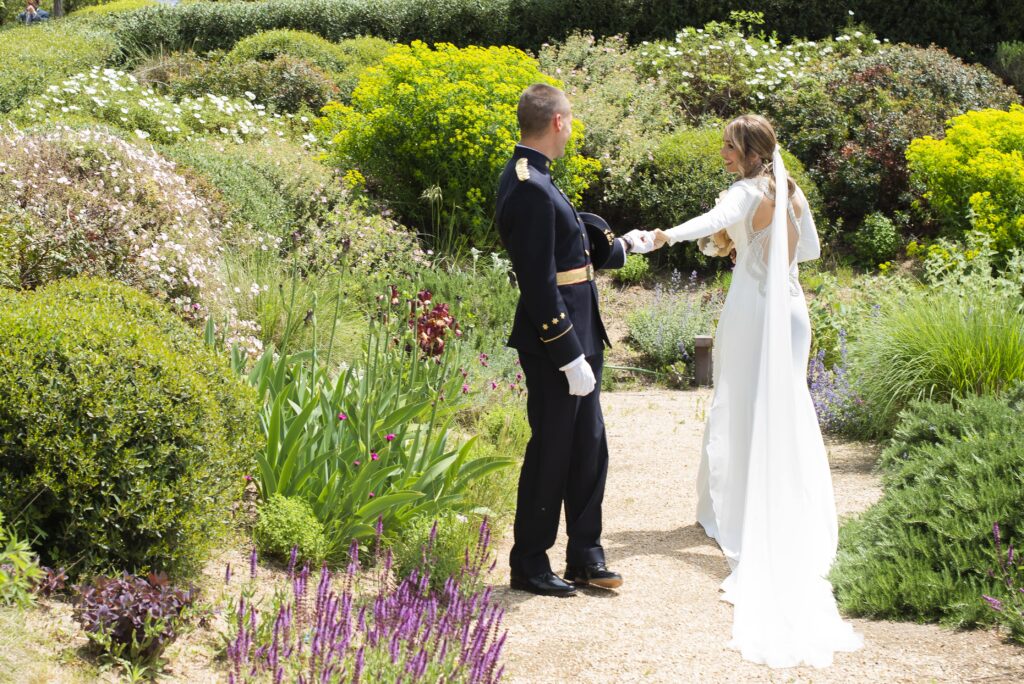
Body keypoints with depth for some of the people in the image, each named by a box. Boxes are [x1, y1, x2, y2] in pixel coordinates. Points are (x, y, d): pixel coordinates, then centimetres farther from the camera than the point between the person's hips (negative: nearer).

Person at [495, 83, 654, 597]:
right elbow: (539, 283, -24)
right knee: (550, 452, 2)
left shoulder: (533, 179, 10)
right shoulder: (529, 189, -22)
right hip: (553, 341, -10)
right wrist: (570, 356, -22)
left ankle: (584, 556, 27)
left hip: (577, 334, 10)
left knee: (588, 448, 16)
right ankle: (529, 566, 16)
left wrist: (621, 246, 36)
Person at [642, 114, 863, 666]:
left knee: (741, 408, 2)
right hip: (792, 309, 6)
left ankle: (736, 512, 6)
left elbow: (718, 219, -33)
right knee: (788, 409, 10)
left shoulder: (747, 191, -11)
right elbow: (810, 249, 19)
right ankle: (798, 513, 10)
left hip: (752, 309, -6)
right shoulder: (792, 193, 9)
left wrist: (671, 233, -48)